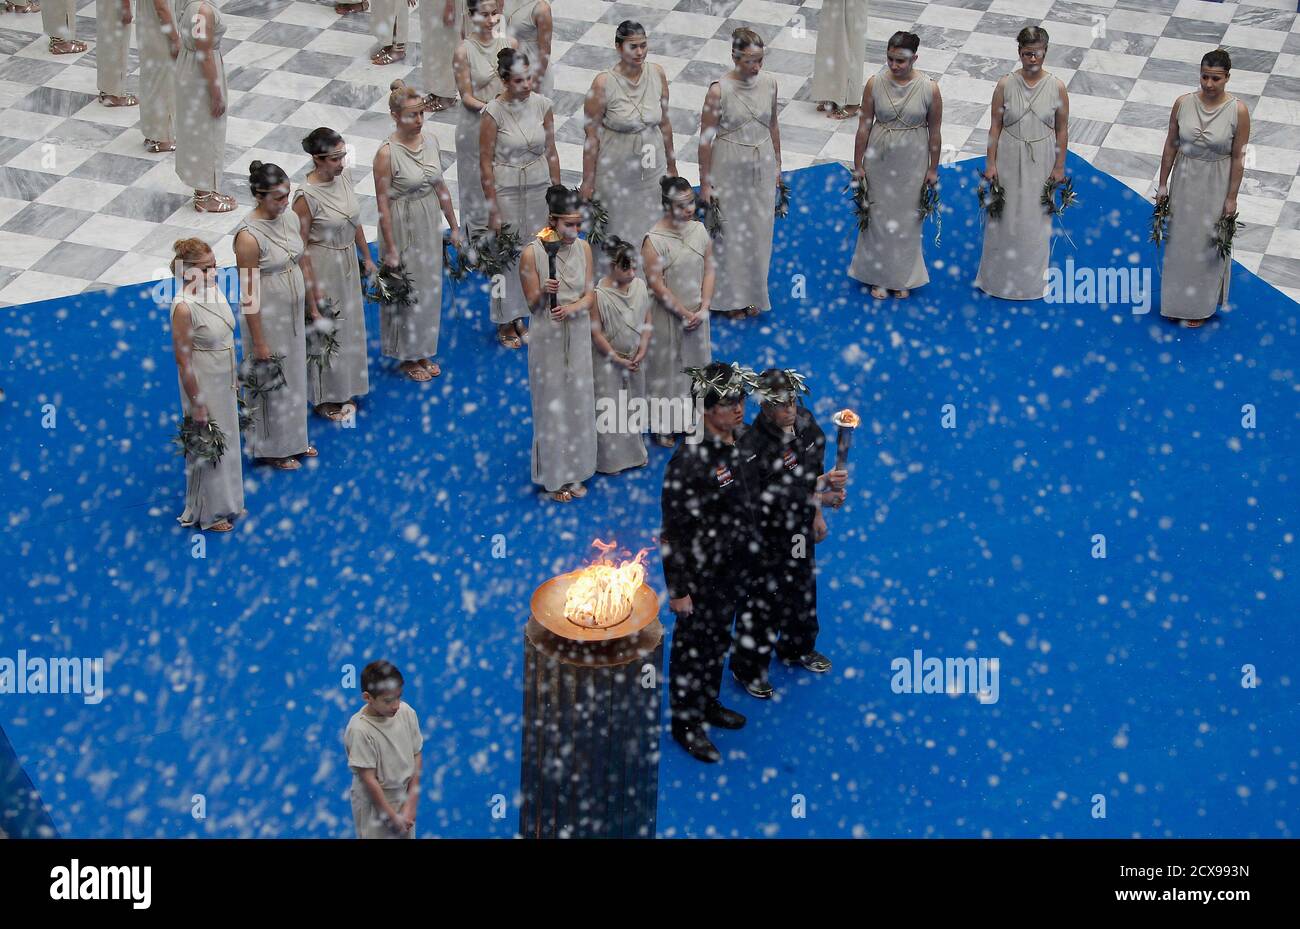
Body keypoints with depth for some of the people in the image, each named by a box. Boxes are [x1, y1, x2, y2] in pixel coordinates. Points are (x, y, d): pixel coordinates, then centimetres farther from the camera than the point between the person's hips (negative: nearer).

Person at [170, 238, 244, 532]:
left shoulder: (214, 290, -4)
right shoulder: (184, 307, -28)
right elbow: (183, 361, -22)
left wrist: (235, 377, 17)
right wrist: (197, 405, -18)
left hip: (225, 381, 8)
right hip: (203, 384, -8)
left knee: (227, 441, 22)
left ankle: (227, 502, 42)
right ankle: (207, 513, 29)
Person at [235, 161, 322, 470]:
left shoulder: (290, 217, -5)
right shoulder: (249, 237, -27)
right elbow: (248, 295, -22)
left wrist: (312, 307, 16)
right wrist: (259, 343, -18)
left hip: (293, 314, 7)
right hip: (268, 319, -7)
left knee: (294, 377, 22)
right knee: (272, 383, 11)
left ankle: (293, 439, 43)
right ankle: (271, 449, 31)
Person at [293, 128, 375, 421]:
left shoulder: (344, 177, -5)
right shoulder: (307, 196, -26)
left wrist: (367, 257, 16)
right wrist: (313, 287, -16)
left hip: (347, 262, 7)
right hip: (322, 267, -7)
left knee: (347, 326, 20)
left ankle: (343, 391, 39)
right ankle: (323, 398, 27)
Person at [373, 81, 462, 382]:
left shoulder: (430, 140, -3)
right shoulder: (387, 153, -22)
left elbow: (440, 186, 7)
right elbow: (383, 203, -17)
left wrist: (453, 225, 11)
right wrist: (391, 249, -16)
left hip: (430, 225, 6)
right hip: (403, 228, -6)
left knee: (429, 289, 17)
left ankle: (423, 352, 34)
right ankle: (408, 357, 27)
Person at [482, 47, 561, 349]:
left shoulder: (542, 105, -3)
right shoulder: (494, 112, -15)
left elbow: (551, 152, 6)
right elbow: (485, 163, -11)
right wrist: (493, 209, -11)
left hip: (540, 187, 4)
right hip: (506, 189, -4)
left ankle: (521, 315, 24)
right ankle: (507, 323, 18)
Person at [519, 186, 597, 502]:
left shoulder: (583, 248, -2)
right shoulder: (532, 253, -15)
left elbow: (590, 295, -1)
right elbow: (532, 304, -9)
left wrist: (572, 307, -22)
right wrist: (544, 293, -32)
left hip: (578, 336, 4)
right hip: (547, 337, -4)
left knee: (578, 402, 12)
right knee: (551, 404, 5)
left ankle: (574, 472, 27)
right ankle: (553, 478, 17)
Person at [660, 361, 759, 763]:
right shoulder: (689, 460, -29)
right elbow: (674, 530, -23)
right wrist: (677, 589, -19)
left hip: (737, 568, 7)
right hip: (701, 575, -7)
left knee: (719, 640, 25)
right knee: (694, 647, 12)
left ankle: (708, 704, 46)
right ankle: (686, 722, 31)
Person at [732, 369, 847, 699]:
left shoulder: (803, 421, -10)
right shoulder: (751, 448, -34)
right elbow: (761, 506, -33)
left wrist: (816, 514, 13)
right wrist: (816, 495, -36)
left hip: (800, 529, 7)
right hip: (766, 539, -7)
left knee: (802, 590, 28)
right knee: (763, 604, 12)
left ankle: (797, 649, 55)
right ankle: (748, 669, 36)